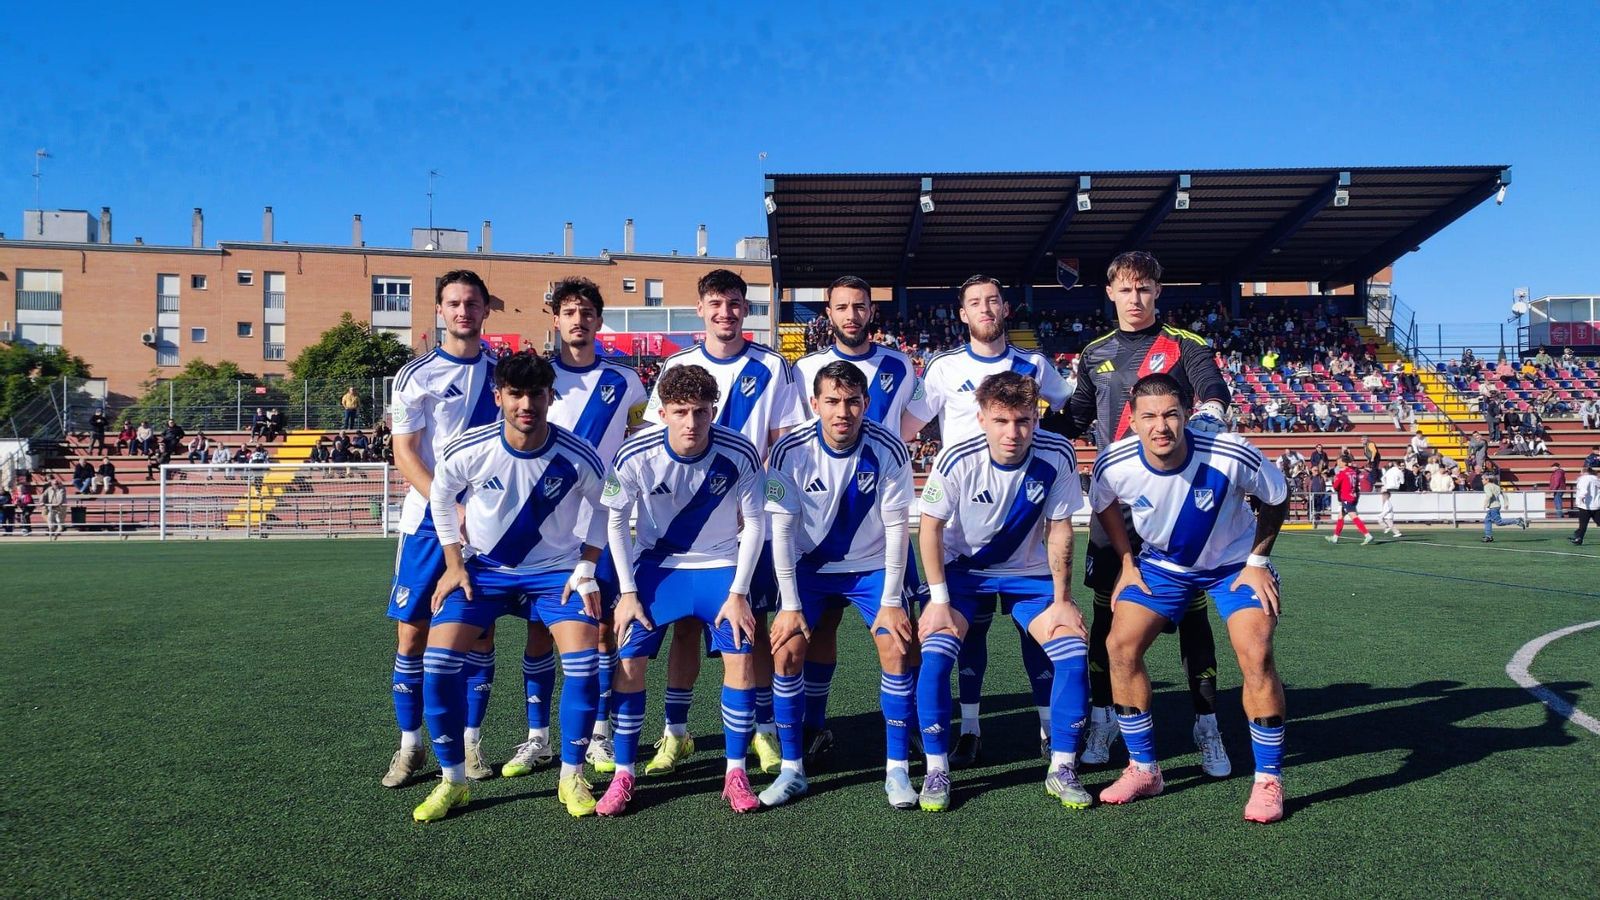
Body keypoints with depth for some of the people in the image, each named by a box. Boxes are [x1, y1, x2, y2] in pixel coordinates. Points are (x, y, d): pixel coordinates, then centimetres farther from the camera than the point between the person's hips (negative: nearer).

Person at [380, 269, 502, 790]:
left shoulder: (501, 373, 9)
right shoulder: (416, 375, 0)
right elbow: (405, 455, -5)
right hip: (428, 518, -2)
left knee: (479, 631, 6)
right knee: (411, 631, 1)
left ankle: (471, 742, 17)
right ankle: (410, 745, 14)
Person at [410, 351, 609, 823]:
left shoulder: (577, 457, -19)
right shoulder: (467, 450, -18)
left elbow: (604, 506, 1)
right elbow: (441, 497, 3)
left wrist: (585, 570, -4)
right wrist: (454, 564, 0)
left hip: (556, 570, -1)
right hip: (482, 567, 1)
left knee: (584, 661, -18)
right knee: (439, 658, -14)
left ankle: (572, 776, 4)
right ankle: (453, 781, 5)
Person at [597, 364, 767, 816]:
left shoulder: (739, 454, -22)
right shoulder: (635, 455, -21)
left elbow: (754, 523, -8)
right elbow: (614, 520, -6)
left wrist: (738, 593, -11)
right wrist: (627, 592, -8)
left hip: (721, 566, 0)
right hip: (655, 564, 1)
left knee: (740, 657, -12)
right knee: (629, 661, -8)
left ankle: (735, 773, 4)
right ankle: (623, 775, 8)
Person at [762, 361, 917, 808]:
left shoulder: (888, 449, -21)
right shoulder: (789, 451, -20)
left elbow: (897, 527, -14)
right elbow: (781, 529, -13)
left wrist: (891, 601, -14)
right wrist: (790, 605, -14)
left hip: (872, 566, 0)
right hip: (810, 566, 1)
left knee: (899, 650, -13)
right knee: (787, 651, -11)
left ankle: (897, 770, 2)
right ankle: (792, 769, 5)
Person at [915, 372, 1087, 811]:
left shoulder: (1057, 455, -21)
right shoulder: (958, 460, -25)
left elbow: (1059, 529, -9)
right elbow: (930, 527, -14)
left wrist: (1061, 600, -8)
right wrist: (939, 600, -15)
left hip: (1030, 573, 2)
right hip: (963, 569, -1)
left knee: (1074, 652, -13)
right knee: (934, 655, -20)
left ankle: (1062, 769, 5)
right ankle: (936, 769, -2)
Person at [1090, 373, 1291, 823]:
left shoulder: (1232, 456, -31)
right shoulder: (1114, 464, -24)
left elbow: (1277, 499, -9)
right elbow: (1104, 505, 2)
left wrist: (1258, 561, -10)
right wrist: (1127, 563, -1)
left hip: (1234, 561, -2)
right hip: (1162, 562, 3)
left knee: (1256, 655, -20)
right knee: (1120, 645, -10)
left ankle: (1269, 781, -1)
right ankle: (1144, 770, 8)